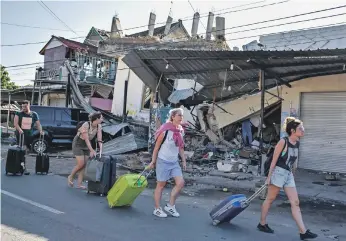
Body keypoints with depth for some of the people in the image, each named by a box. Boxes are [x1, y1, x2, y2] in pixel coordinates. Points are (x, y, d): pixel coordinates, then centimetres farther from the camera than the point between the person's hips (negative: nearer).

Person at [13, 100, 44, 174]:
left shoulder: (34, 114, 8)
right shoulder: (18, 113, 2)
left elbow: (38, 124, 10)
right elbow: (15, 123, -9)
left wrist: (40, 131, -7)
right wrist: (19, 129, -26)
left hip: (29, 135, 3)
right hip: (20, 134, -3)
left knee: (26, 150, 6)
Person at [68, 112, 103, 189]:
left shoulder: (99, 127, -11)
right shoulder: (86, 125, -29)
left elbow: (99, 140, -11)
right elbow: (86, 139, -30)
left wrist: (101, 149, -24)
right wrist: (92, 150, -33)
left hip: (87, 145, 6)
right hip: (78, 144, -6)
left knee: (85, 165, 1)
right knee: (81, 164, -10)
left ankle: (79, 184, 8)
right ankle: (70, 177, 15)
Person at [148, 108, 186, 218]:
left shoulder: (181, 131, 3)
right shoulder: (165, 130, -17)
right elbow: (157, 147, -11)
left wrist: (184, 160, 10)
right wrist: (153, 161, -8)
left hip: (174, 162, 6)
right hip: (163, 161, -6)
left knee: (180, 182, -2)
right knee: (161, 185, 5)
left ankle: (170, 206, 15)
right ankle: (157, 209, 20)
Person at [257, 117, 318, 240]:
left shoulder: (297, 143, 7)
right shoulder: (283, 142, -14)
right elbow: (274, 160, -12)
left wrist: (292, 174, 20)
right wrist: (269, 176, -12)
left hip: (289, 175, 7)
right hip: (279, 172, -7)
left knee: (295, 203, 4)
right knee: (270, 199, 7)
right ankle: (262, 224, 23)